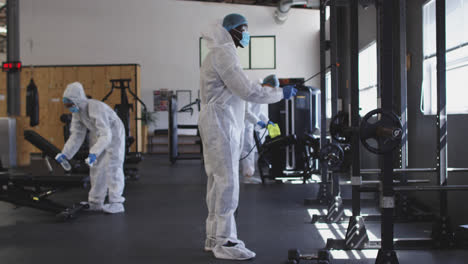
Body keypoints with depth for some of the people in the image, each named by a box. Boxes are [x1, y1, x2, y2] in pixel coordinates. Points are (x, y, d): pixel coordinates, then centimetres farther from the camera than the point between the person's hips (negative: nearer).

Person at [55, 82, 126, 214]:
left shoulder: (96, 108, -34)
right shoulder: (77, 111, -9)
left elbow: (106, 135, -40)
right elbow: (76, 135, -4)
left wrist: (94, 153, -50)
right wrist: (65, 153, -12)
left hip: (113, 135, -8)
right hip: (97, 135, 8)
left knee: (112, 167, -12)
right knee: (96, 167, 8)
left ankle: (116, 203, -7)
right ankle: (95, 203, 15)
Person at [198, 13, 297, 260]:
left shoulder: (222, 53, 21)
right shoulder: (223, 53, -12)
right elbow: (246, 89, -19)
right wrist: (280, 93, -10)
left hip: (225, 123, 11)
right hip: (220, 122, -11)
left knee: (218, 180, 12)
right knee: (228, 181, -10)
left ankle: (214, 237, 19)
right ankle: (224, 242, -6)